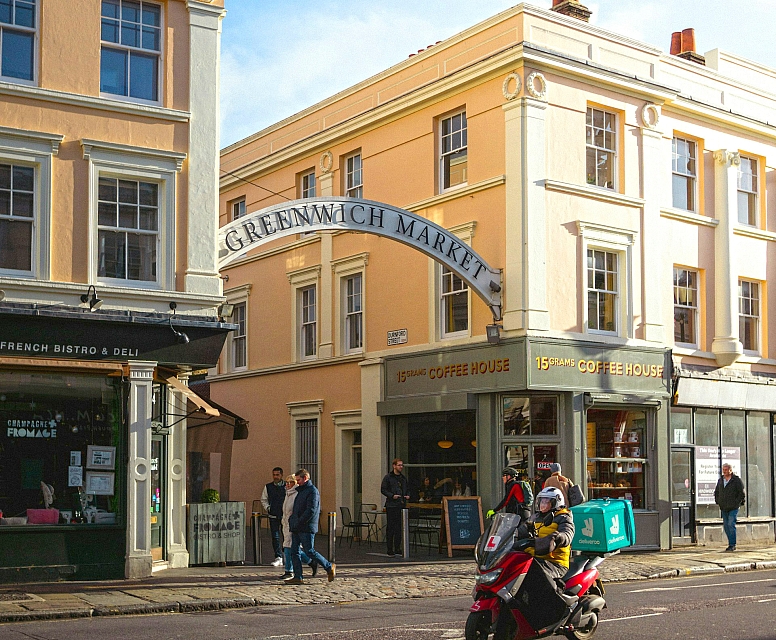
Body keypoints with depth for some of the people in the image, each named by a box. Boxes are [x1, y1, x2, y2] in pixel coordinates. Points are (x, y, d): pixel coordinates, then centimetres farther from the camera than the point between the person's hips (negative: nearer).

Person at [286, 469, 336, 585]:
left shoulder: (312, 491, -11)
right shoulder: (301, 491, 19)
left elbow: (311, 511, -19)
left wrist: (298, 523, -19)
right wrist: (292, 520, 10)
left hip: (307, 528, -9)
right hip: (297, 528, 9)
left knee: (309, 551, -6)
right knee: (294, 551, 3)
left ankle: (330, 567, 9)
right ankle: (297, 577, 5)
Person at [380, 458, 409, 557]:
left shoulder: (403, 478, 14)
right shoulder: (388, 477, -4)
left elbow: (407, 489, 24)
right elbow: (383, 489, -5)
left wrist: (407, 495, 4)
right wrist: (392, 495, -17)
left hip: (401, 505, 6)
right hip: (391, 505, -6)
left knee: (399, 528, 7)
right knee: (390, 528, -2)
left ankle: (397, 548, 15)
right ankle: (390, 551, 2)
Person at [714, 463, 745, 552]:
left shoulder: (736, 480, -6)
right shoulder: (720, 480, 12)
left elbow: (742, 493, -6)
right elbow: (716, 492, 24)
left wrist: (737, 503, -10)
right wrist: (718, 502, 13)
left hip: (733, 508, -6)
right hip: (724, 508, 6)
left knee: (731, 525, -13)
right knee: (726, 526, 7)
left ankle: (732, 545, -9)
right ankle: (731, 544, 15)